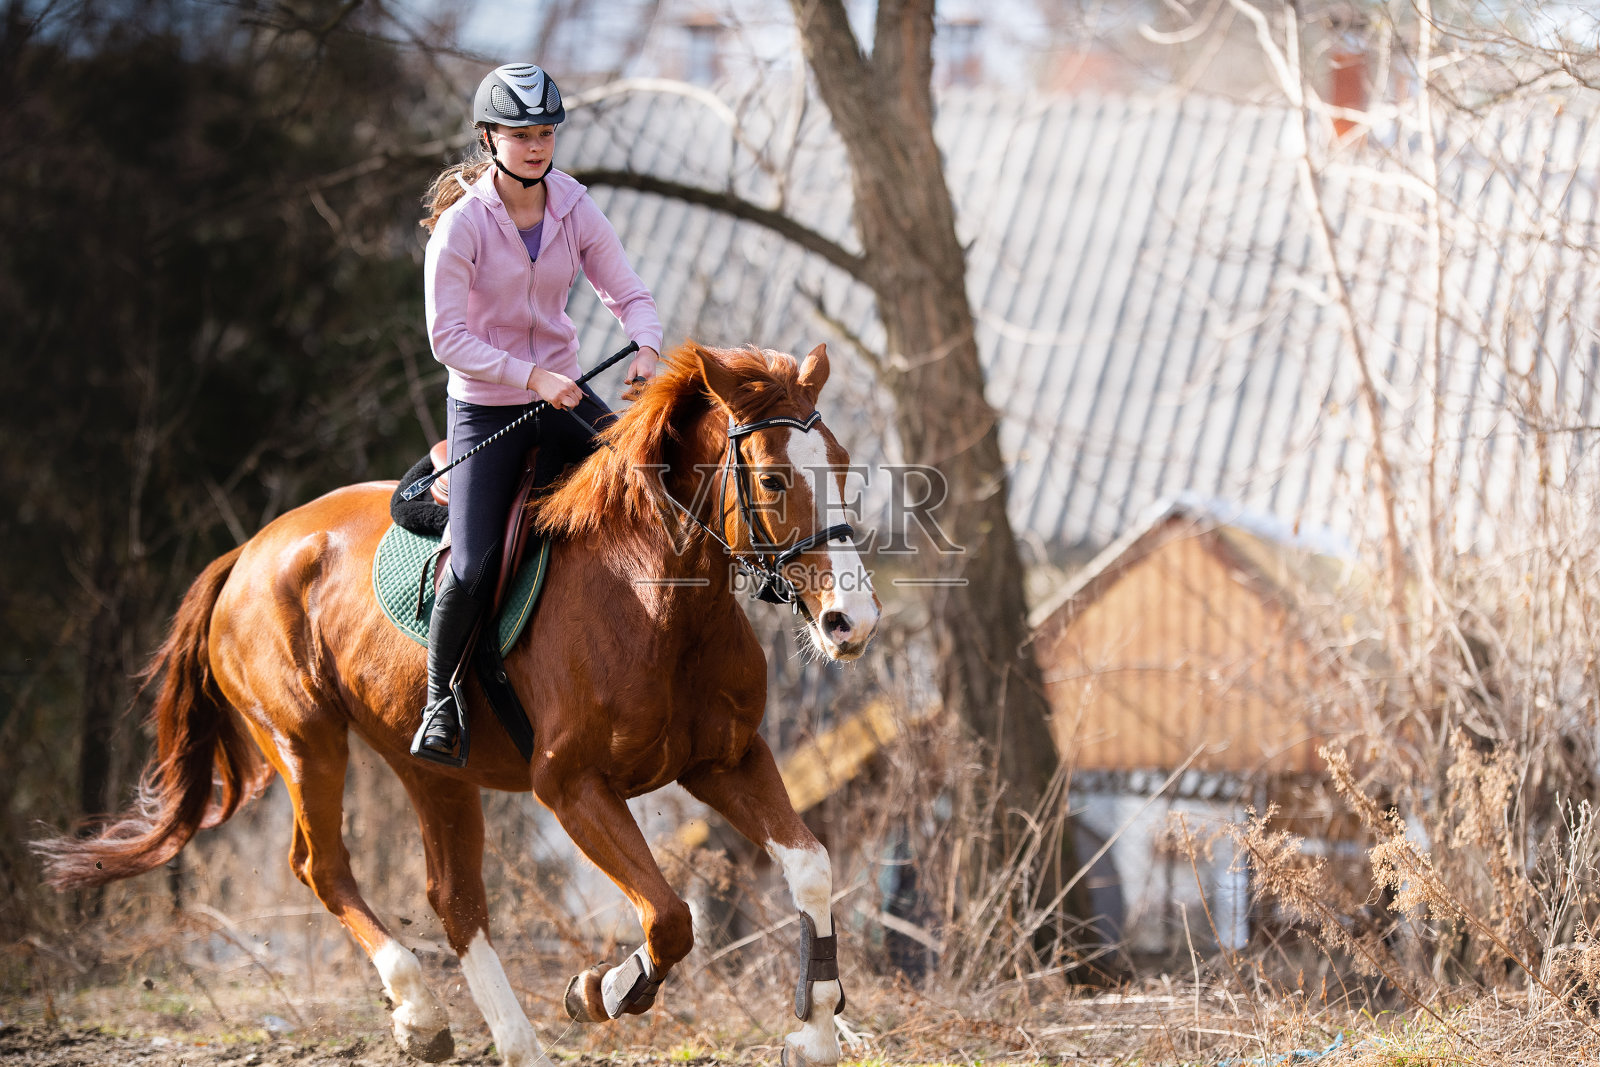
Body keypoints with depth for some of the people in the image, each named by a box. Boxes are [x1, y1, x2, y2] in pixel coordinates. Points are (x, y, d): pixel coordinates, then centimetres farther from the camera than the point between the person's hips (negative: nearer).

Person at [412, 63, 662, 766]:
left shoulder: (573, 211, -2)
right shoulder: (462, 222, -16)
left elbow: (628, 293, 2)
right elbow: (448, 338, -17)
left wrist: (647, 347, -20)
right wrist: (533, 378, -25)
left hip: (561, 393, 5)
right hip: (484, 407, -5)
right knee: (474, 567, -15)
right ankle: (440, 696, 9)